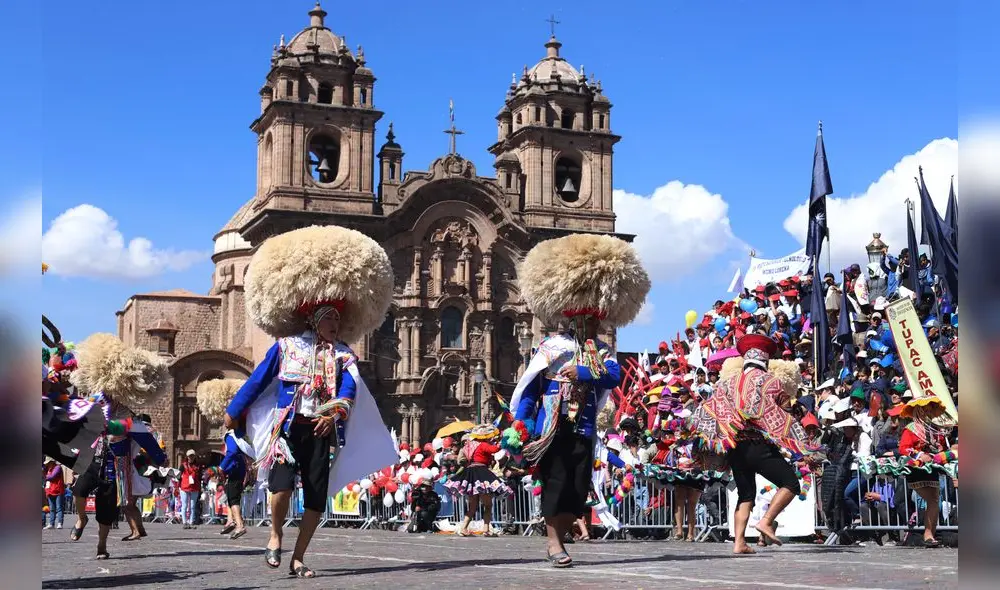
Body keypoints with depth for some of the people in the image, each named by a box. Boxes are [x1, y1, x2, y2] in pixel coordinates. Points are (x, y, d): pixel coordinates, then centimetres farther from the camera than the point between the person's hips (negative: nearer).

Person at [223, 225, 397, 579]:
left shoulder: (342, 354, 10)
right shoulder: (285, 346, 6)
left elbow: (350, 389, -7)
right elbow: (257, 381, 12)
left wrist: (336, 410, -27)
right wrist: (233, 413, 17)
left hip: (322, 431, 3)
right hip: (289, 426, -2)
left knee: (316, 498, 1)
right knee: (282, 483, -23)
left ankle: (298, 559, 14)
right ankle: (275, 537, 5)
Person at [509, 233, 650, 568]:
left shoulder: (603, 351, 10)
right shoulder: (553, 346, -3)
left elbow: (613, 376, -11)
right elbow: (527, 386, -3)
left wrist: (582, 373, -22)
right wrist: (522, 424, -9)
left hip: (584, 428, 5)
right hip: (552, 426, -5)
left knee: (579, 486, 4)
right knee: (555, 482, -5)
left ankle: (557, 537, 15)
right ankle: (555, 543, -1)